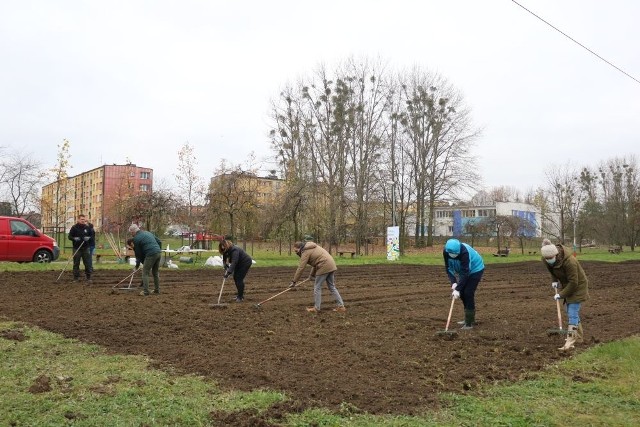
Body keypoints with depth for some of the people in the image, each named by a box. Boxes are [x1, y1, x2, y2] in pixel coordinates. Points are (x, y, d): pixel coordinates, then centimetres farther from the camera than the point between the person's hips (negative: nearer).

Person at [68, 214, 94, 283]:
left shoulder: (87, 228, 8)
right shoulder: (74, 227, 0)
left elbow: (92, 235, 14)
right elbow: (70, 237, 0)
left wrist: (88, 238, -8)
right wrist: (74, 238, -20)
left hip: (86, 248, 2)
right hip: (77, 248, -2)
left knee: (88, 263, 1)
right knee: (76, 264, 3)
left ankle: (88, 277, 9)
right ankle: (76, 278, 12)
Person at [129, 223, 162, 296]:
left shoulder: (136, 239, 0)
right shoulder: (148, 233, 21)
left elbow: (138, 253, 6)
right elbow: (159, 242, 18)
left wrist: (137, 264, 20)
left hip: (150, 255, -7)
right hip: (159, 253, 7)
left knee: (145, 273, 5)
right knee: (156, 273, 19)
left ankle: (145, 291, 3)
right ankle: (157, 290, 25)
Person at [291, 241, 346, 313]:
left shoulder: (305, 252, -9)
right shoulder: (311, 247, 19)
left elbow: (301, 268, -11)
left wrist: (294, 281, -6)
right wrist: (312, 274, 31)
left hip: (324, 267, -9)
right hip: (331, 265, 9)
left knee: (317, 287, 3)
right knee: (332, 287, 14)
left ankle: (316, 308, 8)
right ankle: (341, 306, 14)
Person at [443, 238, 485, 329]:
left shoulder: (464, 252, -38)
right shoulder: (446, 251, -20)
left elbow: (465, 272, -36)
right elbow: (448, 268, -12)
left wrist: (457, 289, -37)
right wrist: (453, 283, -24)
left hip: (476, 269, -7)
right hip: (464, 270, 7)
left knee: (468, 293, -14)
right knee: (462, 293, 5)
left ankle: (470, 322, -8)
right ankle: (468, 318, 20)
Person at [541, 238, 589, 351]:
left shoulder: (569, 261, -36)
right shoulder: (546, 260, -14)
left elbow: (573, 282, -28)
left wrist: (561, 295, -22)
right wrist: (554, 280, -1)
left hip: (577, 287, -8)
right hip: (566, 285, 8)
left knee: (573, 313, -13)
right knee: (571, 312, 15)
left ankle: (570, 343, -15)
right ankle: (579, 337, 30)